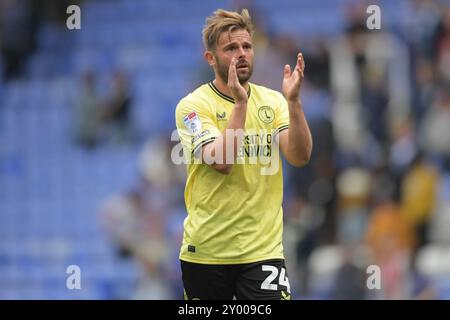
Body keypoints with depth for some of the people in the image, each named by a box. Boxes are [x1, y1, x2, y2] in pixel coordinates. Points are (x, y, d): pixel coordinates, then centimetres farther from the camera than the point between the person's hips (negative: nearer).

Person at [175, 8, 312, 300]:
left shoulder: (272, 101, 6)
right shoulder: (193, 105, -5)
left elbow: (300, 157, -8)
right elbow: (221, 161, -20)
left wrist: (293, 101, -19)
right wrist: (240, 103, -25)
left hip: (263, 251, 2)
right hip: (206, 251, -2)